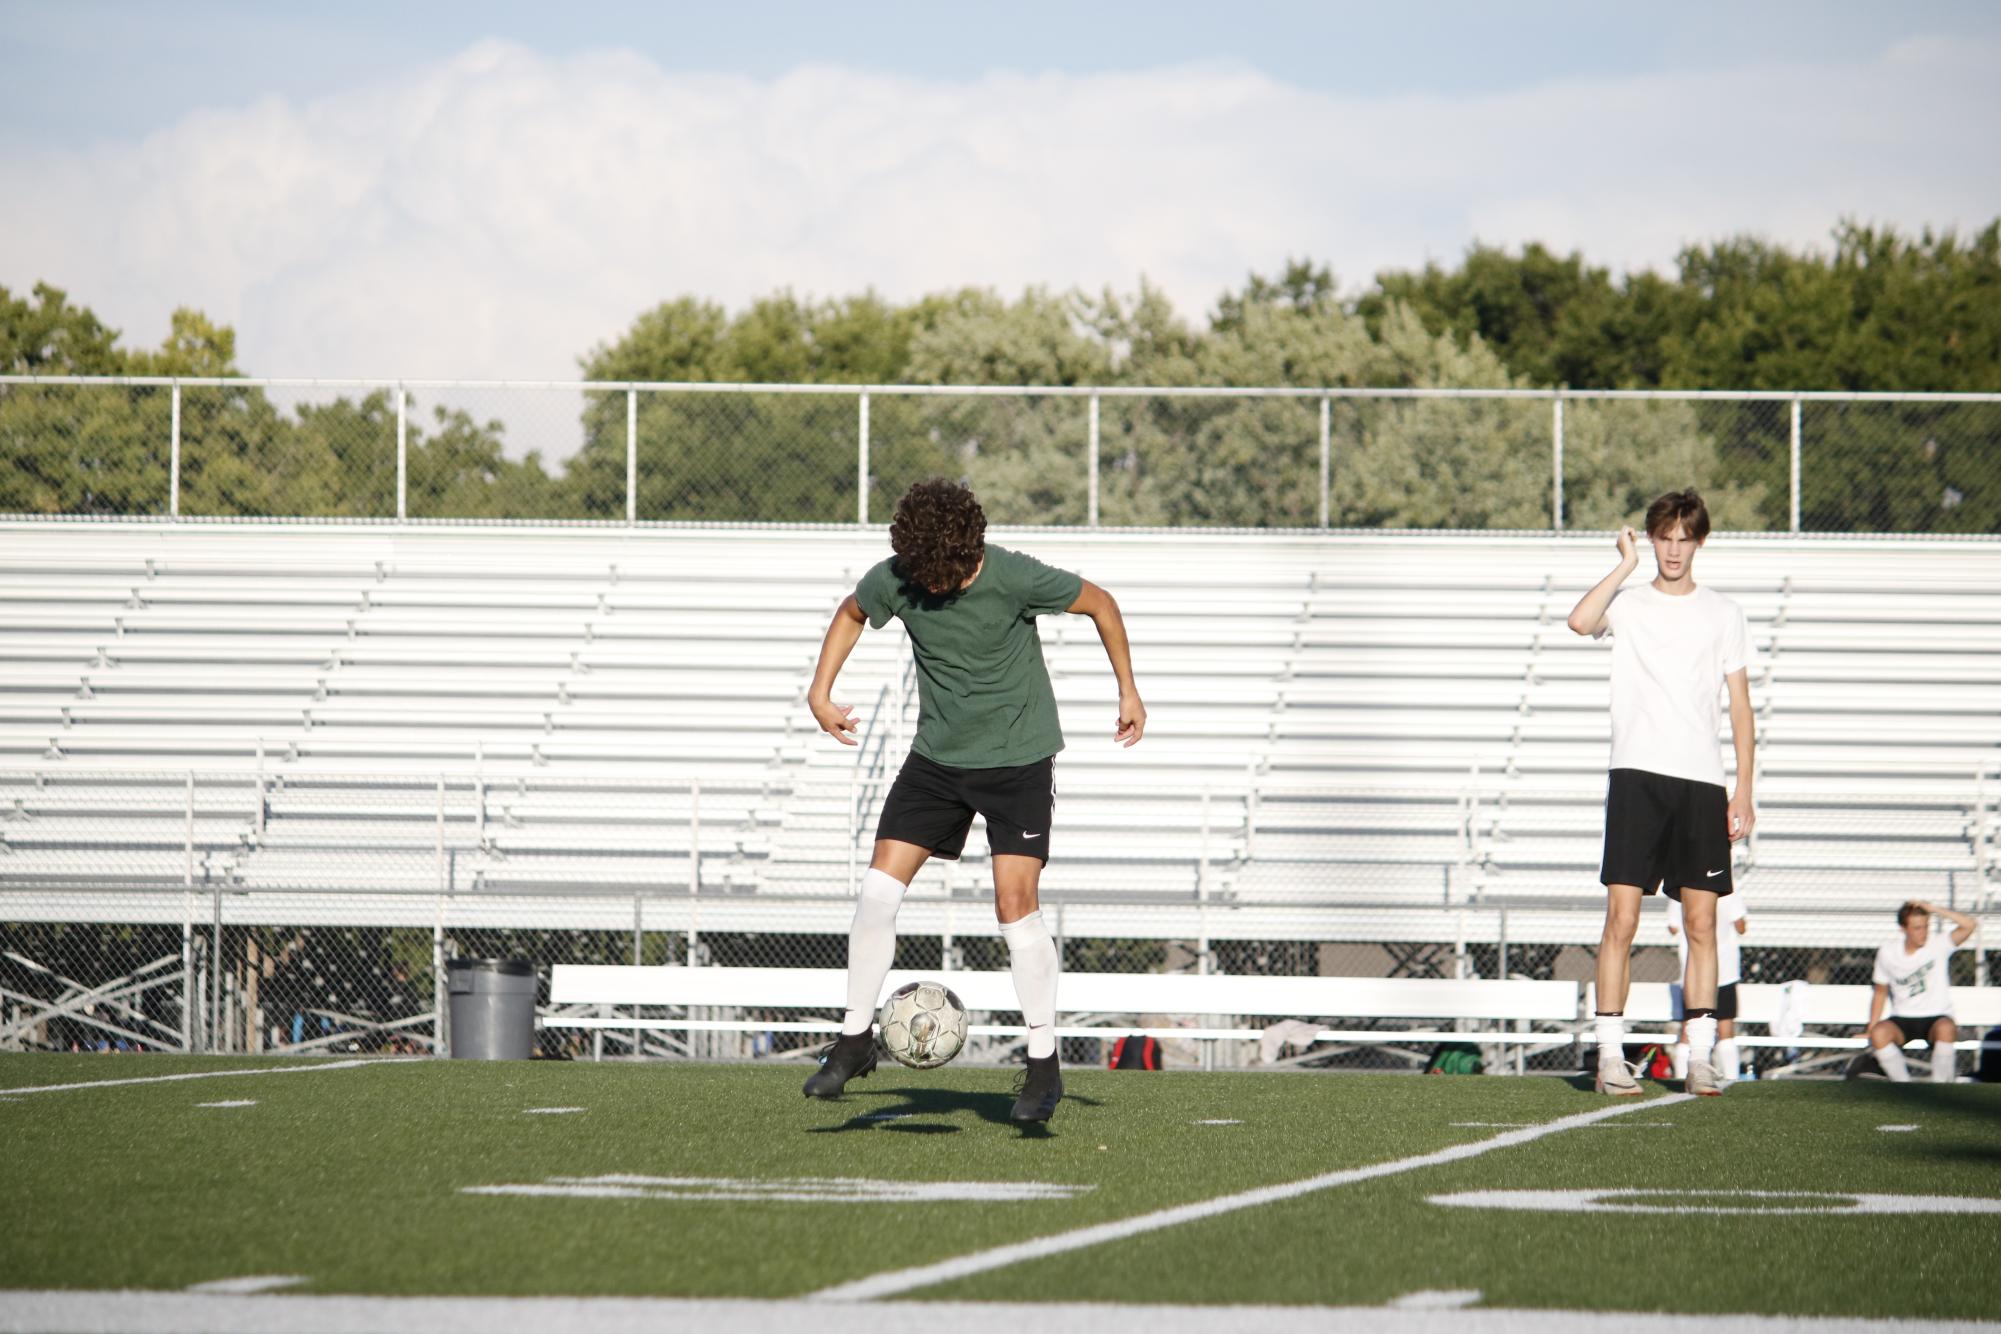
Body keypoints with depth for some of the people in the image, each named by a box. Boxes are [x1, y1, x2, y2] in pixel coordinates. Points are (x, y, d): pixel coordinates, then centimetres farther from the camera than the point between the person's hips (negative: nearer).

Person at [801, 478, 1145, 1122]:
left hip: (1019, 759, -4)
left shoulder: (1016, 578, -22)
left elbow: (1099, 603, -5)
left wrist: (1128, 691, 2)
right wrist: (821, 692, 3)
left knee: (1015, 902, -14)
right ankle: (855, 1037, 10)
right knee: (878, 889, -6)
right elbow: (851, 614, 12)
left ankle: (1044, 1063, -3)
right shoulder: (893, 581, -12)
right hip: (938, 756, 4)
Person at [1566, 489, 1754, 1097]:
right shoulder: (1628, 603, 6)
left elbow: (1740, 706, 11)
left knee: (1701, 921, 1)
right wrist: (1626, 566, -10)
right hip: (1636, 775, -2)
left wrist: (1744, 790, 4)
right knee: (1621, 917, -8)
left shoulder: (1724, 615, 11)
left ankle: (1700, 1058, 5)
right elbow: (1580, 621, -17)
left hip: (1702, 782, 2)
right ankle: (1610, 1056, -6)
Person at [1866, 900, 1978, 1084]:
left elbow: (1969, 925, -22)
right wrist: (1871, 1030, 3)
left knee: (1946, 1029, -38)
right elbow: (1880, 992, 11)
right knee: (1880, 1032, -32)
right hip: (1902, 1019, 2)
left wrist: (1932, 909, -22)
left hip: (1936, 1018, -2)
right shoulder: (1887, 952, 1)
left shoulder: (1938, 945, -7)